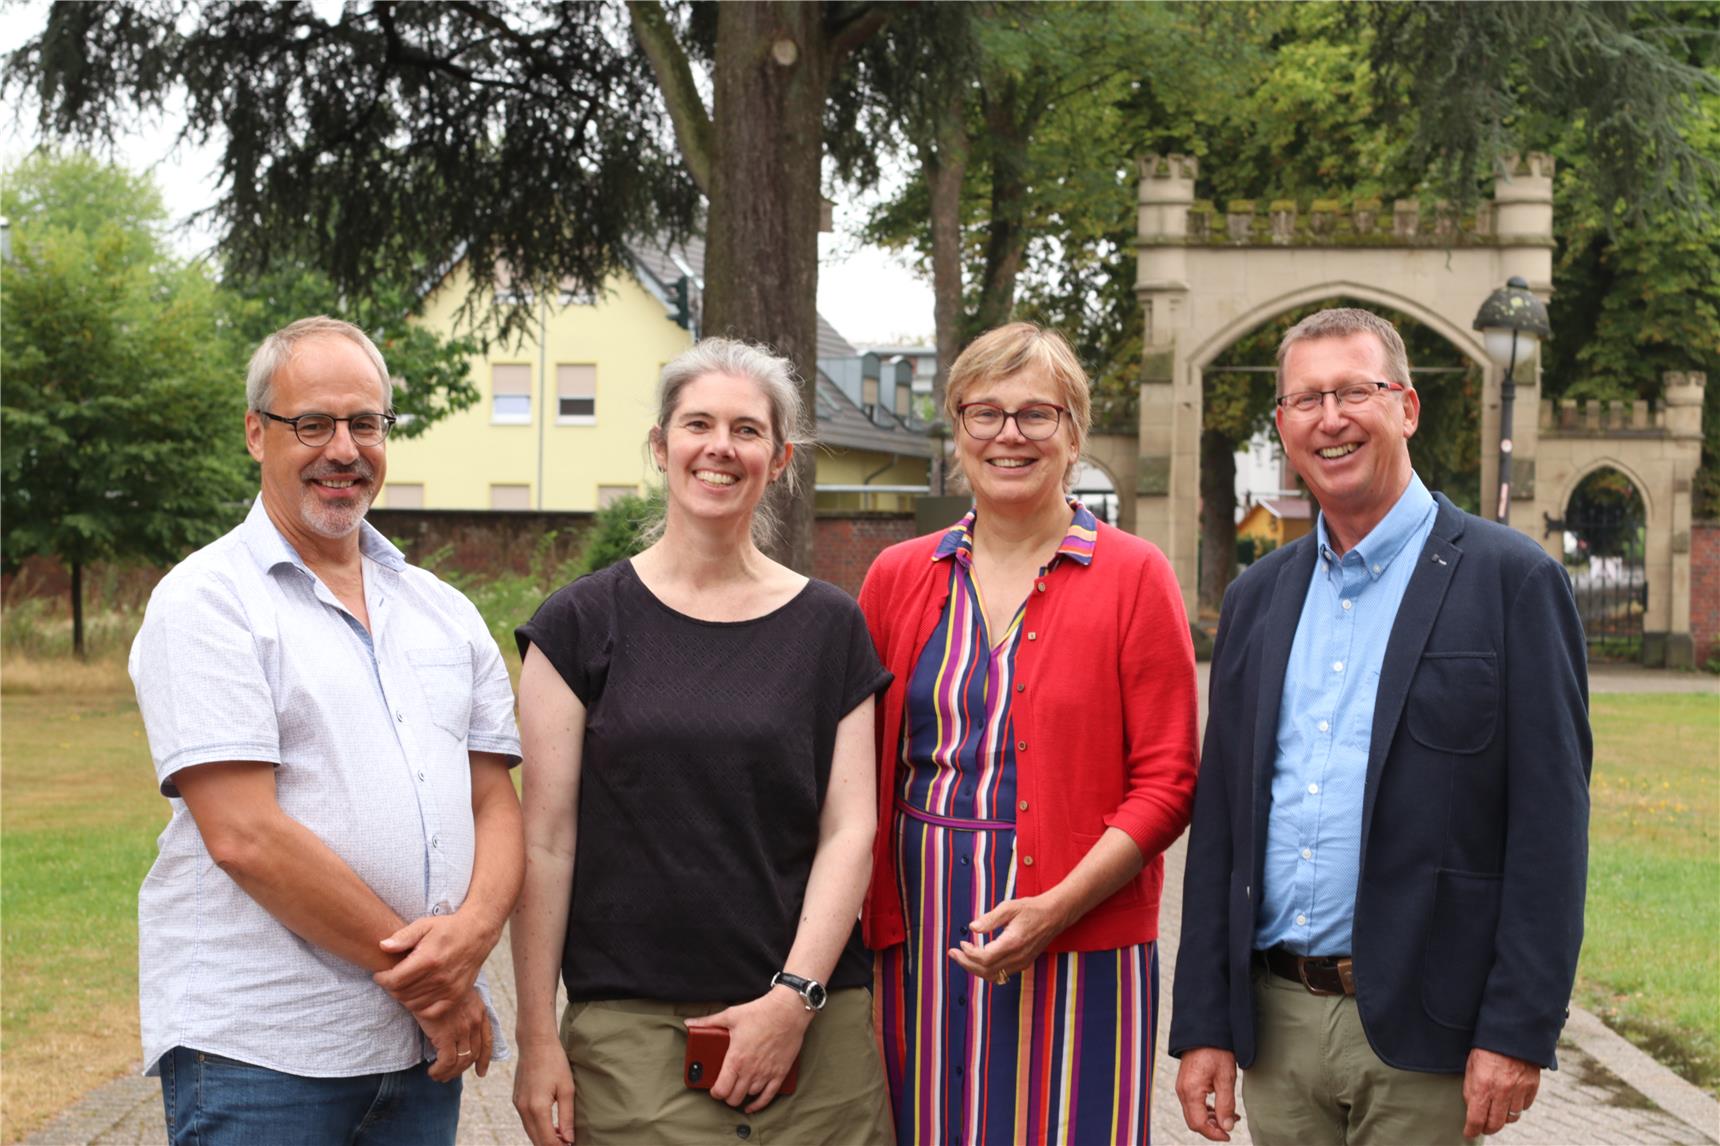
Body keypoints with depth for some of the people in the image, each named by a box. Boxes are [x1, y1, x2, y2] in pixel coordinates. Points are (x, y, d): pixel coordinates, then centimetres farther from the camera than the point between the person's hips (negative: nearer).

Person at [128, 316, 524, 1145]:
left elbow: (495, 803, 10)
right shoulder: (205, 601, -5)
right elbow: (243, 835, -14)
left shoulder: (445, 612, 13)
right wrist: (416, 972, -12)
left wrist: (475, 925, -11)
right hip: (259, 1051, -5)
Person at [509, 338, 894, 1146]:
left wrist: (796, 996, -8)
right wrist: (536, 1037, -4)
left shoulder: (830, 627, 6)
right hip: (629, 1032, -1)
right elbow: (547, 839, -1)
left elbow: (848, 831, 2)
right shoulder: (584, 622, 2)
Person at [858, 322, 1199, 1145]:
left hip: (1075, 945, -2)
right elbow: (863, 766, 13)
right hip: (918, 938, 3)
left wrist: (1057, 908, -14)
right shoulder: (899, 576, 8)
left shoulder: (1132, 576, -1)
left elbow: (1166, 782, -4)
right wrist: (866, 915, 0)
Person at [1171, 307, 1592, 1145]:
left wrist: (1520, 1032, -13)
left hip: (1421, 1040, -4)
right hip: (1276, 1020, 5)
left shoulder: (1511, 580, -5)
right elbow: (1220, 818, 9)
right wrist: (1203, 1023, 5)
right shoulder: (1256, 597, 10)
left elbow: (1550, 823, -9)